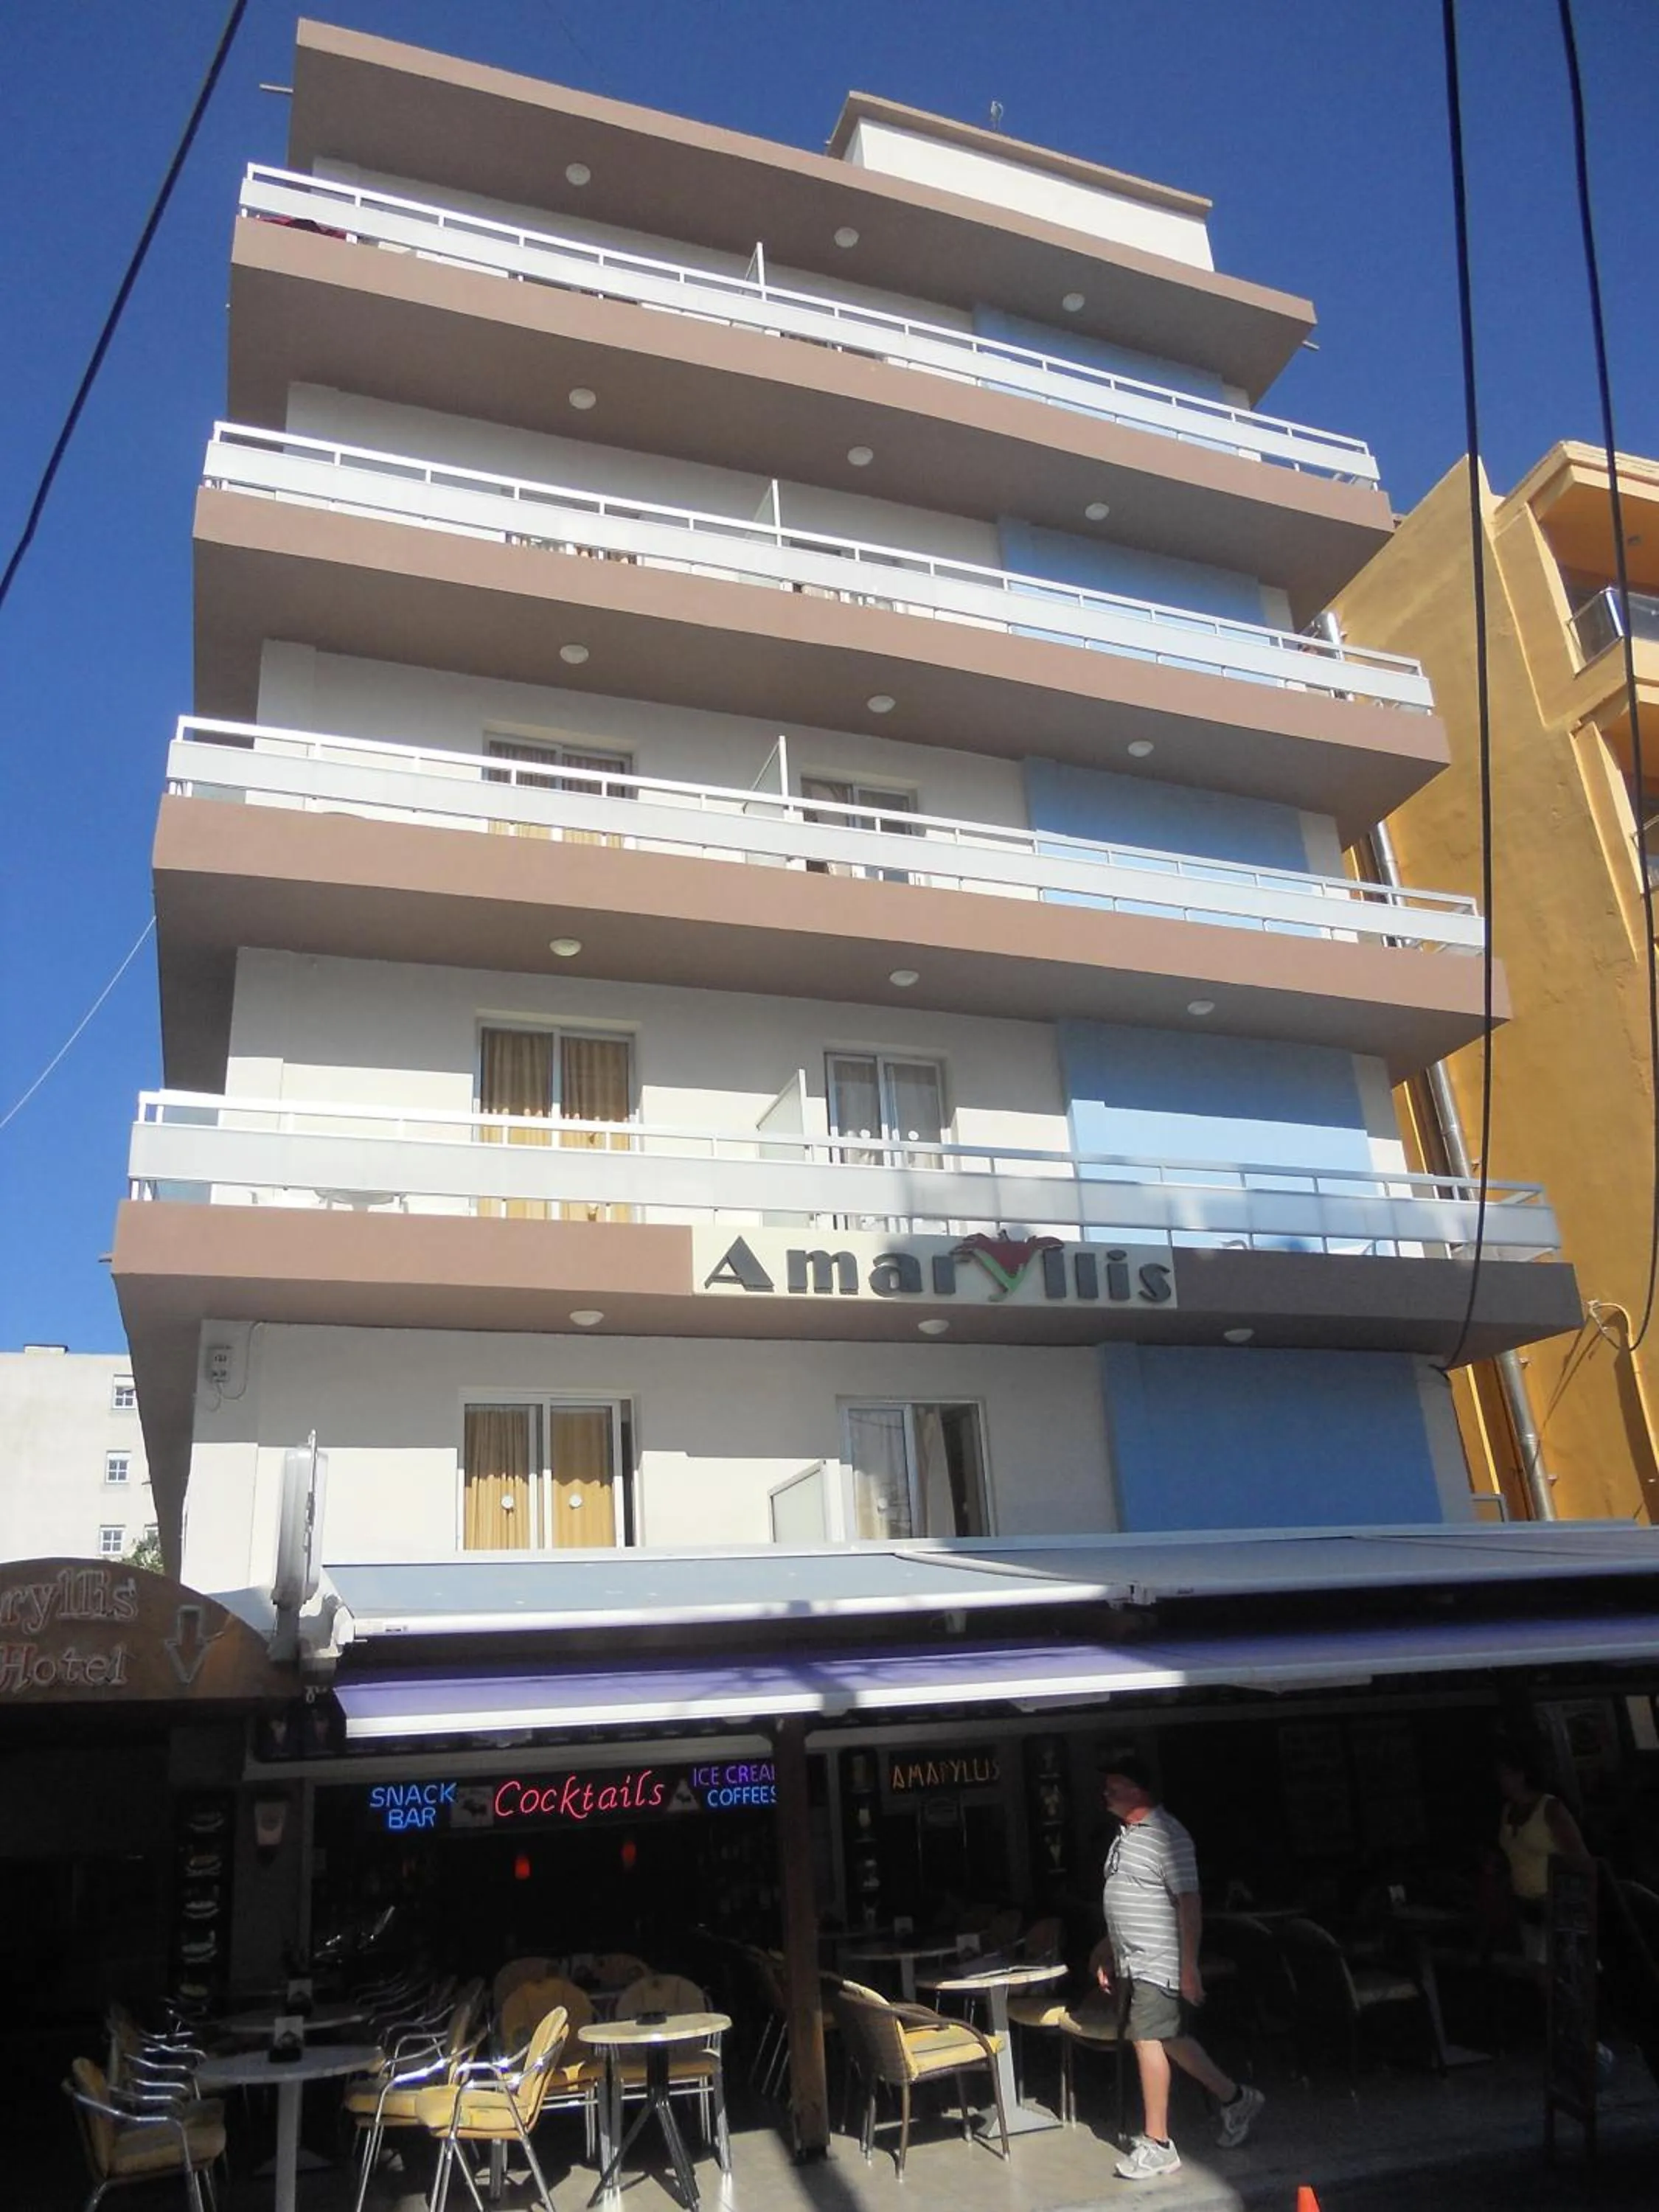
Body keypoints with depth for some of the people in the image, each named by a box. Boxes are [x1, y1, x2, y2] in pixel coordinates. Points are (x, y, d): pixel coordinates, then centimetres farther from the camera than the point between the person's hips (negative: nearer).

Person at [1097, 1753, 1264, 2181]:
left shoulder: (1166, 1835, -17)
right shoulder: (1124, 1834, 12)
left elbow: (1189, 1903, -19)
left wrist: (1189, 1968, -21)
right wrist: (1107, 1957, 20)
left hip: (1157, 1962, -9)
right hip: (1130, 1962, 9)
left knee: (1147, 2041, -7)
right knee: (1171, 2040, 16)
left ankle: (1157, 2146, 3)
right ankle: (1235, 2098, 33)